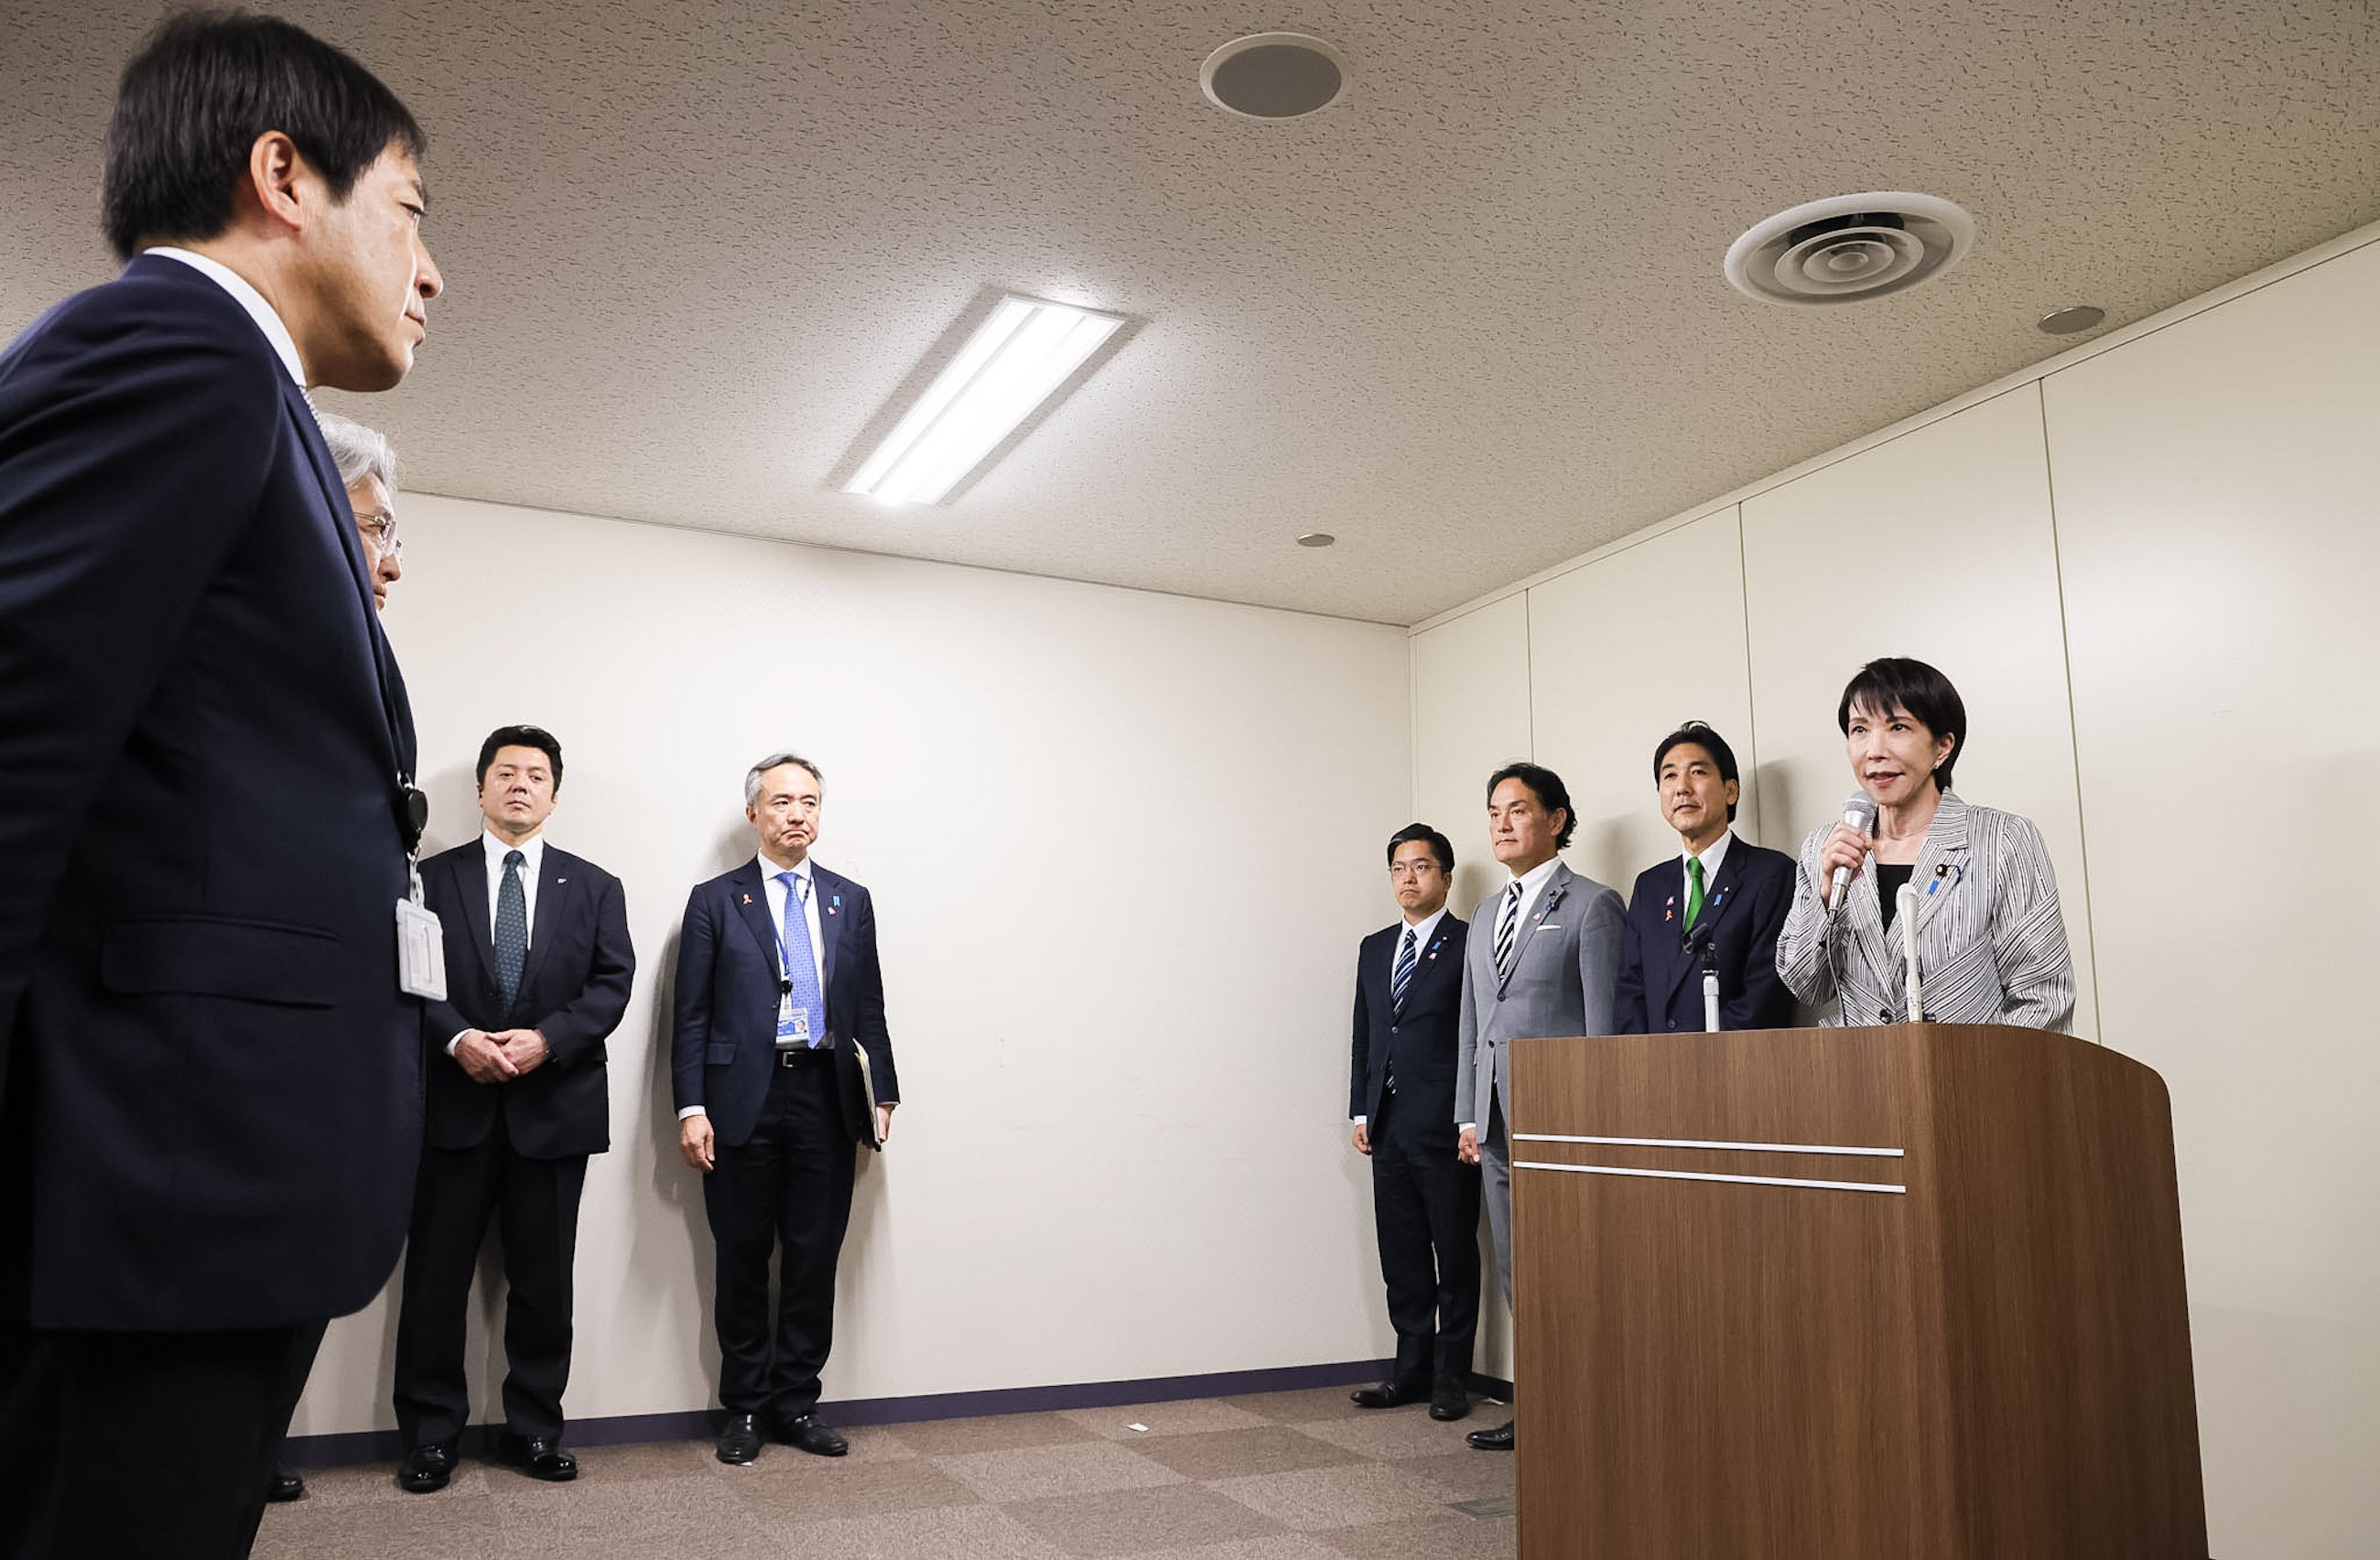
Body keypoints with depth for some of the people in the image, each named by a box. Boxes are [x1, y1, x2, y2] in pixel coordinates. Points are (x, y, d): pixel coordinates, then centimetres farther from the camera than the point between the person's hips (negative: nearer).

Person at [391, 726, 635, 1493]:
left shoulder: (593, 886, 9)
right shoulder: (432, 878, 7)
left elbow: (612, 984, 0)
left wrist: (546, 1040, -15)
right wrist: (457, 1038, -17)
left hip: (554, 1106, 1)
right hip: (454, 1104, -1)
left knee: (544, 1279, 8)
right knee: (436, 1274, 4)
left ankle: (534, 1428, 20)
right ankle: (431, 1433, 17)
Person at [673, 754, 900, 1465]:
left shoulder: (851, 900, 12)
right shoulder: (715, 901, 4)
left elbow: (869, 1007, 11)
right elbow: (691, 1015, 0)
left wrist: (882, 1096, 4)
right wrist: (691, 1109, -8)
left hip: (826, 1099, 2)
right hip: (745, 1101, -2)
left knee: (815, 1259, 7)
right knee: (743, 1261, 7)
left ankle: (796, 1401, 21)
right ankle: (746, 1407, 22)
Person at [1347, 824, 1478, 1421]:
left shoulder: (1470, 946, -3)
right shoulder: (1374, 948, 16)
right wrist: (1361, 1112, 11)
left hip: (1445, 1127, -6)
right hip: (1389, 1126, 6)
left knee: (1455, 1254, 3)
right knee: (1401, 1255, 10)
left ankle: (1451, 1377, 13)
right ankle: (1411, 1370, 20)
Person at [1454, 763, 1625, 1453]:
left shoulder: (1592, 905, -3)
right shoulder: (1485, 917, 19)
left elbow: (1604, 1020, -8)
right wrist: (1468, 1116, 13)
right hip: (1497, 1124, 7)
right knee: (1517, 1274, 11)